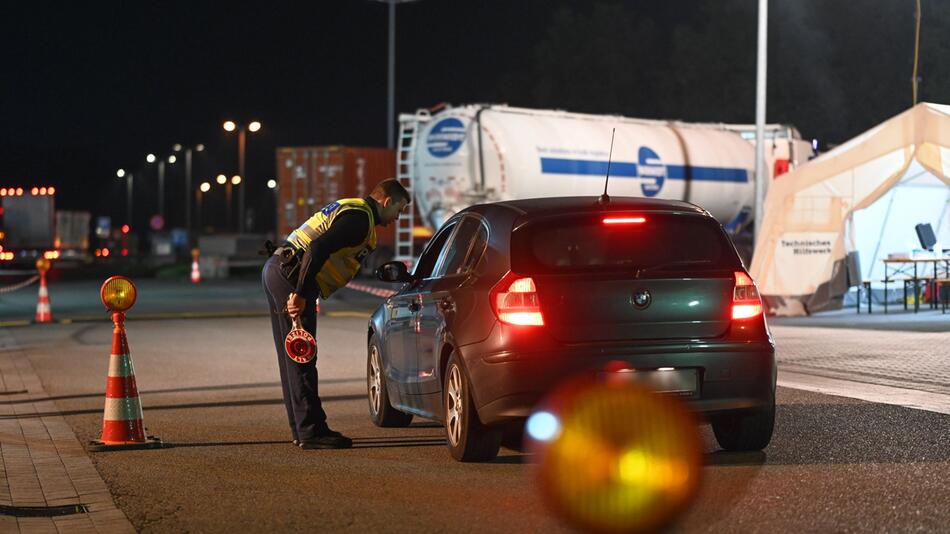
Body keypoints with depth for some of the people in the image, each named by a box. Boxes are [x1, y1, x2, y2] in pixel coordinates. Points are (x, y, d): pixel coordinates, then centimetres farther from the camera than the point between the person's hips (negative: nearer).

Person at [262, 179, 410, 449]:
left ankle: (301, 429, 19)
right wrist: (300, 294, -25)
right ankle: (311, 431, -6)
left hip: (276, 270, 11)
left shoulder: (350, 208, 21)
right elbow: (319, 248, -23)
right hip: (289, 275, -11)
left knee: (292, 355, 13)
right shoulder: (360, 217, -11)